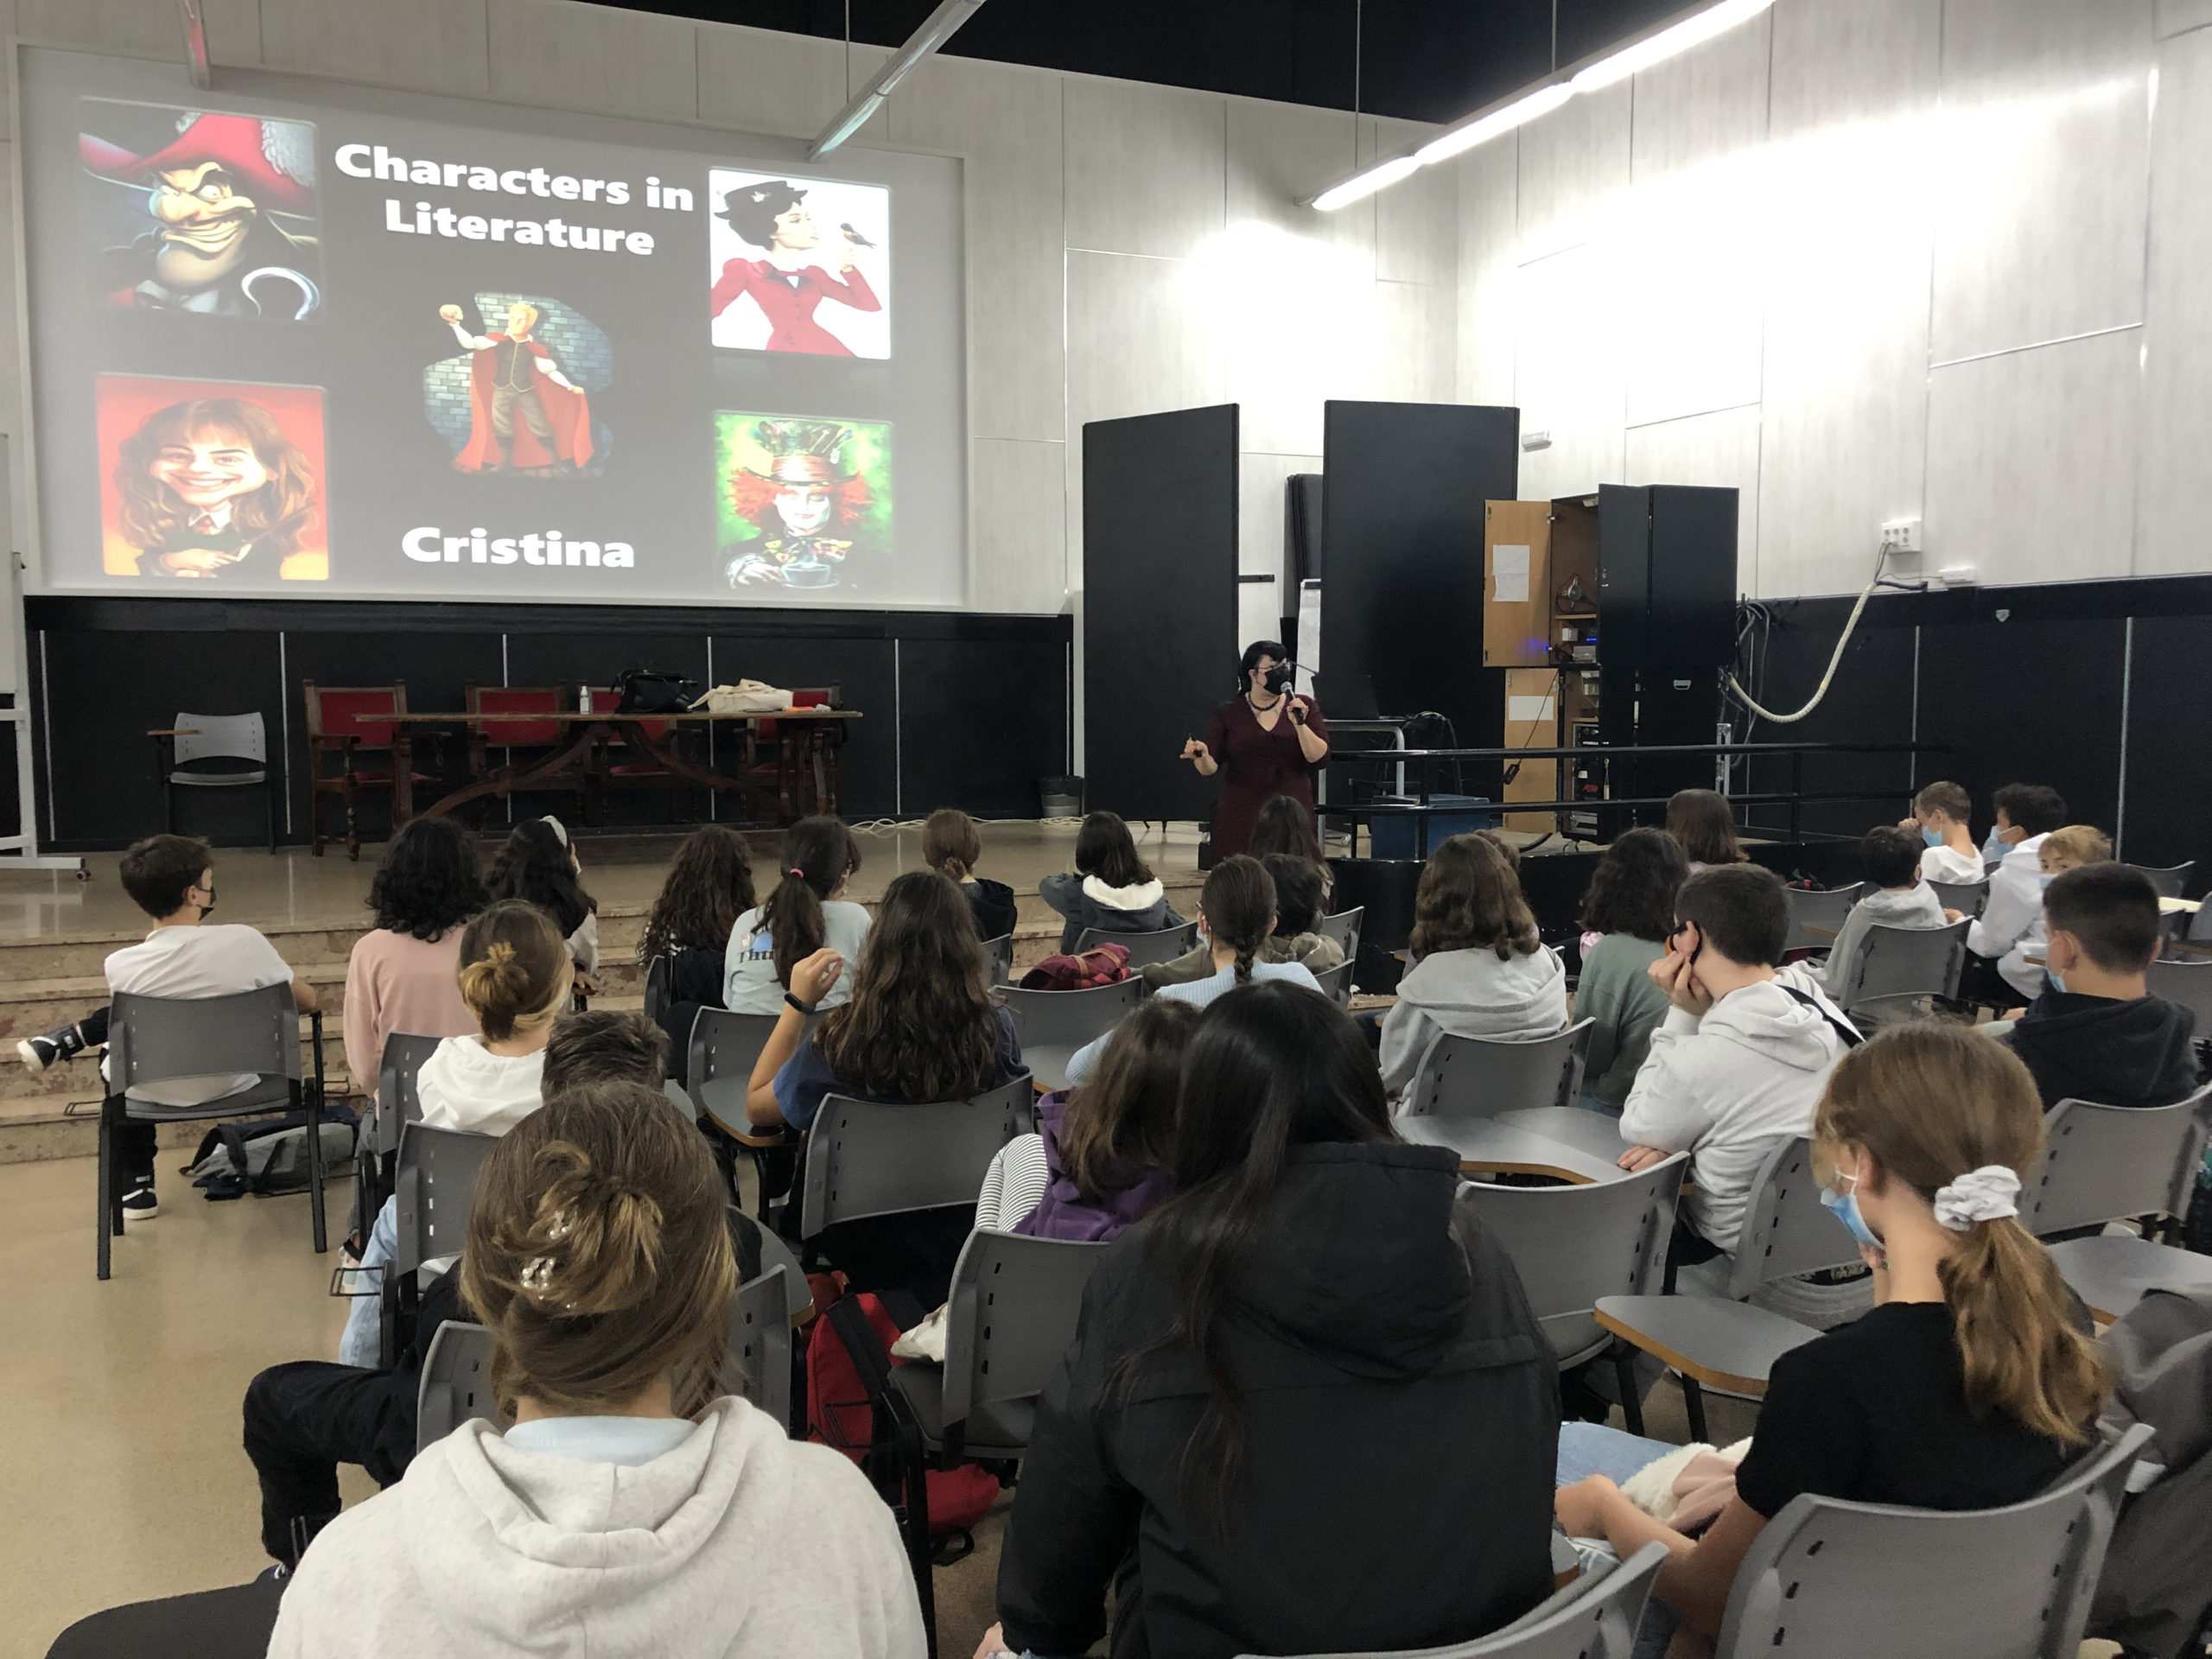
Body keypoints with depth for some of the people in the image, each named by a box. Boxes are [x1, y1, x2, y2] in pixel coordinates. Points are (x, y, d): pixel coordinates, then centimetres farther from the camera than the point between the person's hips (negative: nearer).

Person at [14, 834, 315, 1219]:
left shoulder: (121, 966, -22)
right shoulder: (243, 941, -25)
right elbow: (308, 1001, -10)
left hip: (157, 1095, -1)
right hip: (233, 1084, 1)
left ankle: (135, 1191, 36)